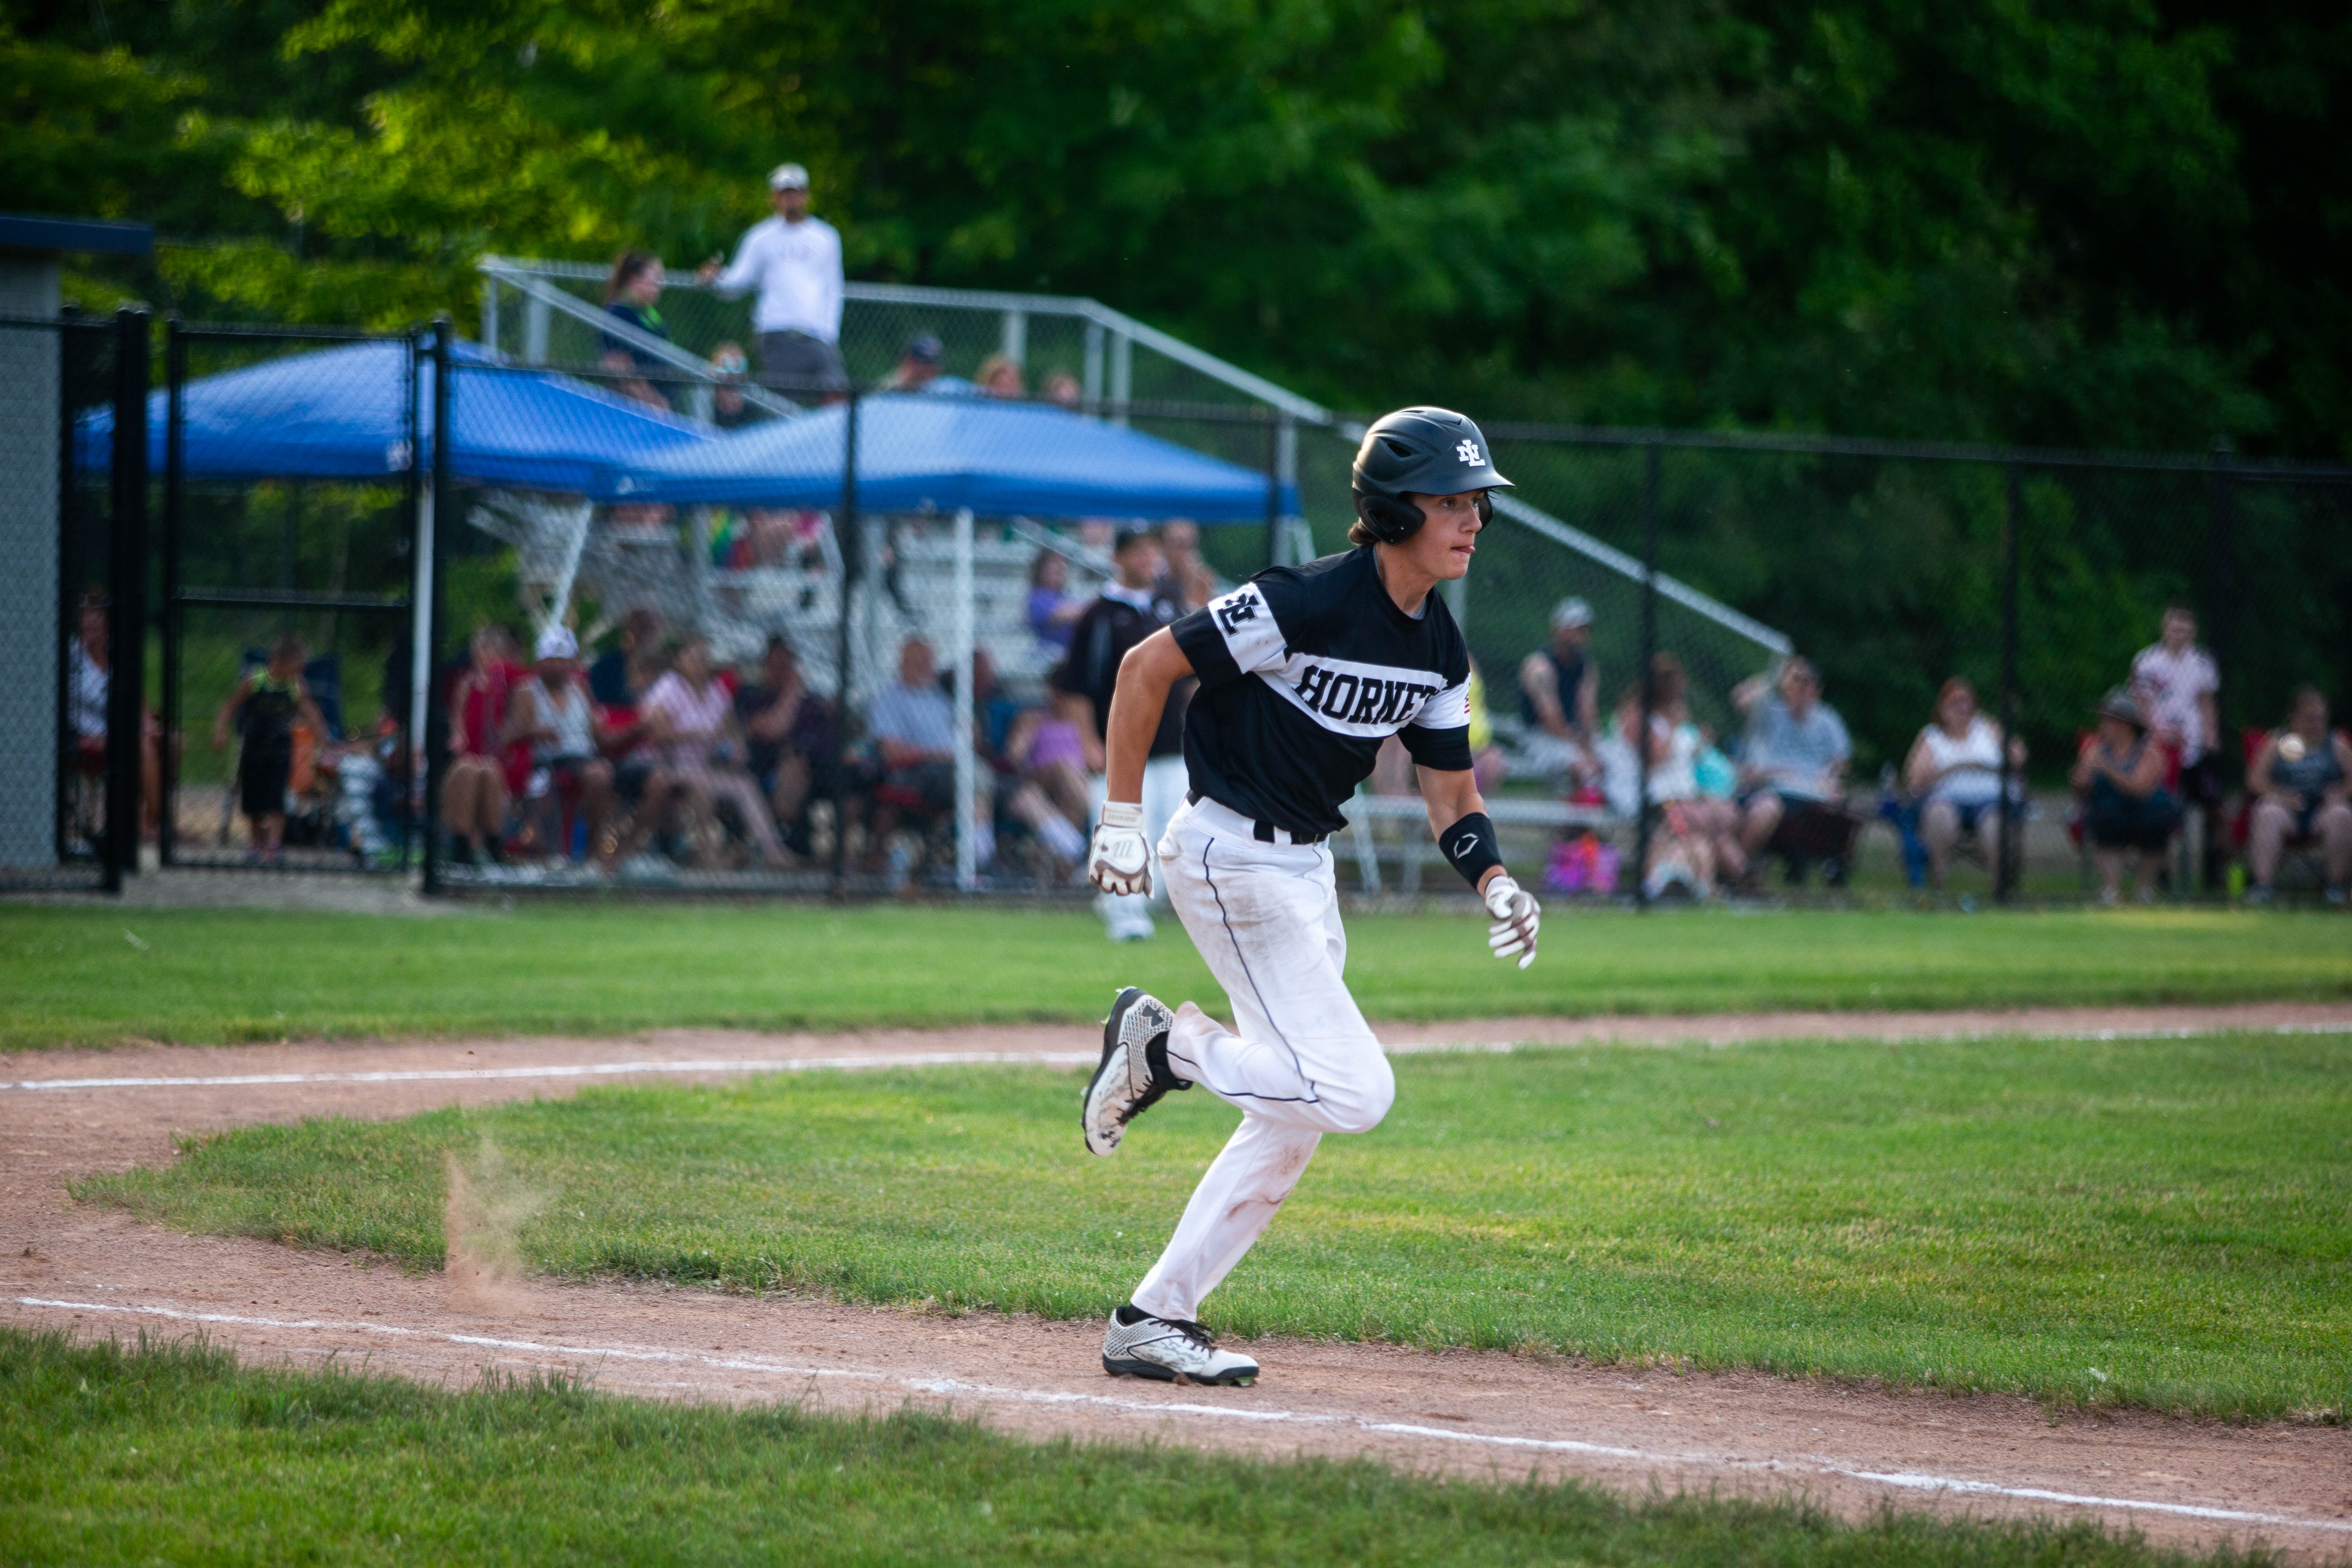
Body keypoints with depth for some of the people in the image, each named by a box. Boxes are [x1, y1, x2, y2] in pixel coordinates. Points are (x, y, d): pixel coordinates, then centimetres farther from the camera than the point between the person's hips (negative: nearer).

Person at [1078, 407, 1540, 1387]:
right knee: (1354, 1093, -17)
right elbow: (1147, 666, -16)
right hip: (1230, 858, -9)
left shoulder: (1438, 648, 5)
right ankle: (1164, 1044, 2)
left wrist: (1493, 881, -7)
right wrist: (1122, 817, -17)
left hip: (1306, 868, 9)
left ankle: (1155, 1320, 16)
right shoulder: (1310, 603, -21)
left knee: (1296, 1121, 10)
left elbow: (1449, 788, 13)